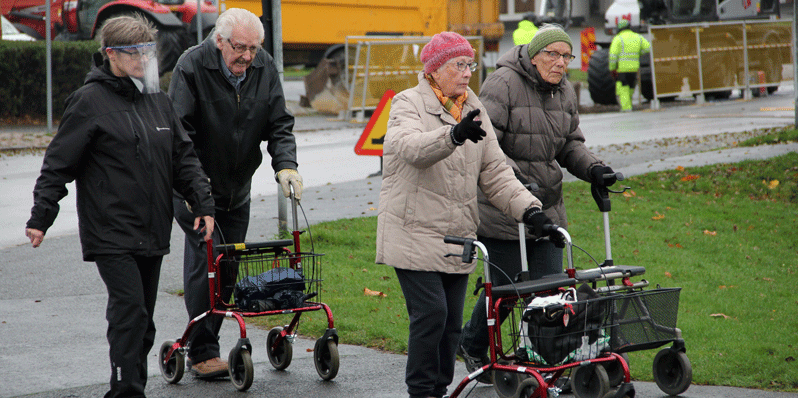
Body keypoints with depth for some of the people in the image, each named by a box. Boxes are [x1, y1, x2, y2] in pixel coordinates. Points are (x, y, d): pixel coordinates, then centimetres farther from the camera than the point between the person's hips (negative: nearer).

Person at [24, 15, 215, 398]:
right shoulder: (89, 101, -7)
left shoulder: (158, 100, 13)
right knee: (129, 308, -15)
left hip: (153, 233, 7)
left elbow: (183, 157, 18)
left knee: (143, 318, 11)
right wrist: (41, 216, -11)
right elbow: (59, 163, -7)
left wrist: (203, 203, 8)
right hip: (111, 233, -6)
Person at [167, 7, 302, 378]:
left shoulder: (264, 67, -2)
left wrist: (285, 166, -16)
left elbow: (279, 125, 1)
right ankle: (202, 352, -8)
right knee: (205, 261, -14)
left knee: (228, 268, 7)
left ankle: (204, 345, 19)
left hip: (237, 190, 5)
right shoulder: (192, 66, -17)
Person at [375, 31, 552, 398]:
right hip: (415, 234, -6)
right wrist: (454, 135, -47)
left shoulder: (473, 110, 14)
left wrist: (528, 208, -4)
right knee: (430, 313, -12)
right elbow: (411, 147, -29)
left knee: (452, 320, 9)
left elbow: (495, 172, 11)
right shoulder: (408, 104, -6)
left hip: (458, 237, 6)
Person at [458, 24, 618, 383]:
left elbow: (571, 144, 17)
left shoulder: (564, 91, 10)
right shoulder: (502, 84, -14)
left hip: (547, 207, 6)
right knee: (506, 286, 0)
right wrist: (513, 178, -32)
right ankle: (472, 345, 26)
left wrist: (593, 168, -2)